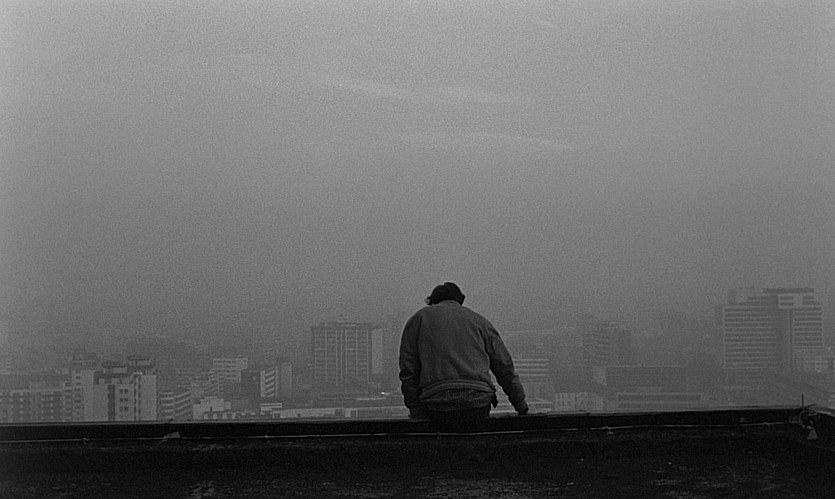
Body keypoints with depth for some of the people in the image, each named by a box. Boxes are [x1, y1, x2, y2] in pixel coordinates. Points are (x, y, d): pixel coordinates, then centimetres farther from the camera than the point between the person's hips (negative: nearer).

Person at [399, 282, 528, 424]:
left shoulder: (419, 318, 17)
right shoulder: (479, 321, 20)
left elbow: (408, 371, 9)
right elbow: (504, 366, 18)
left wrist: (416, 412, 11)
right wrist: (521, 407, 24)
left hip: (437, 408, -2)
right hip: (479, 406, 2)